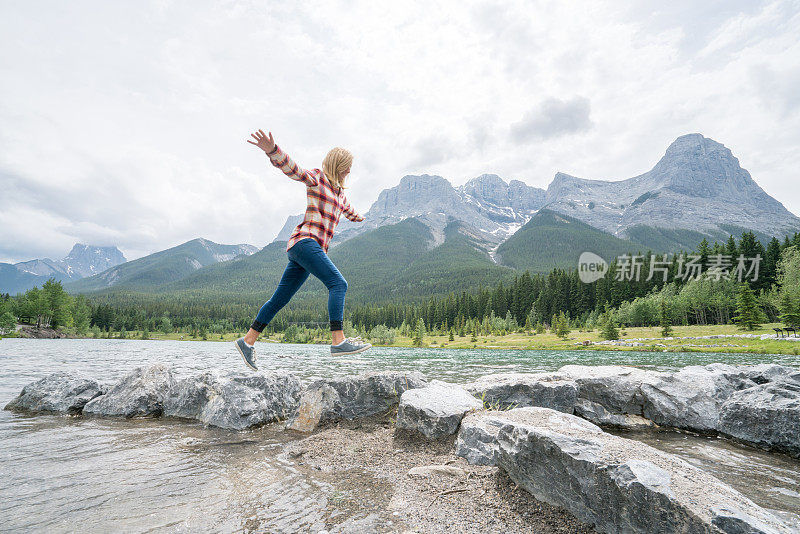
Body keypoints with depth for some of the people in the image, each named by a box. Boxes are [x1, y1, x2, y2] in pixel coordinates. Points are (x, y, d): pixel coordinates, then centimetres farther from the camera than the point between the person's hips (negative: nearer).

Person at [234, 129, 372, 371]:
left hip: (315, 249, 8)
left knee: (280, 298, 8)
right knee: (338, 284, -19)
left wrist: (357, 217, 67)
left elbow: (348, 209, 47)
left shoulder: (339, 191, 26)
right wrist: (272, 149, -32)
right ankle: (338, 341, -25)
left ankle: (248, 341, 15)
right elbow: (289, 167, -13)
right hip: (304, 241, -8)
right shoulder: (316, 178, 4)